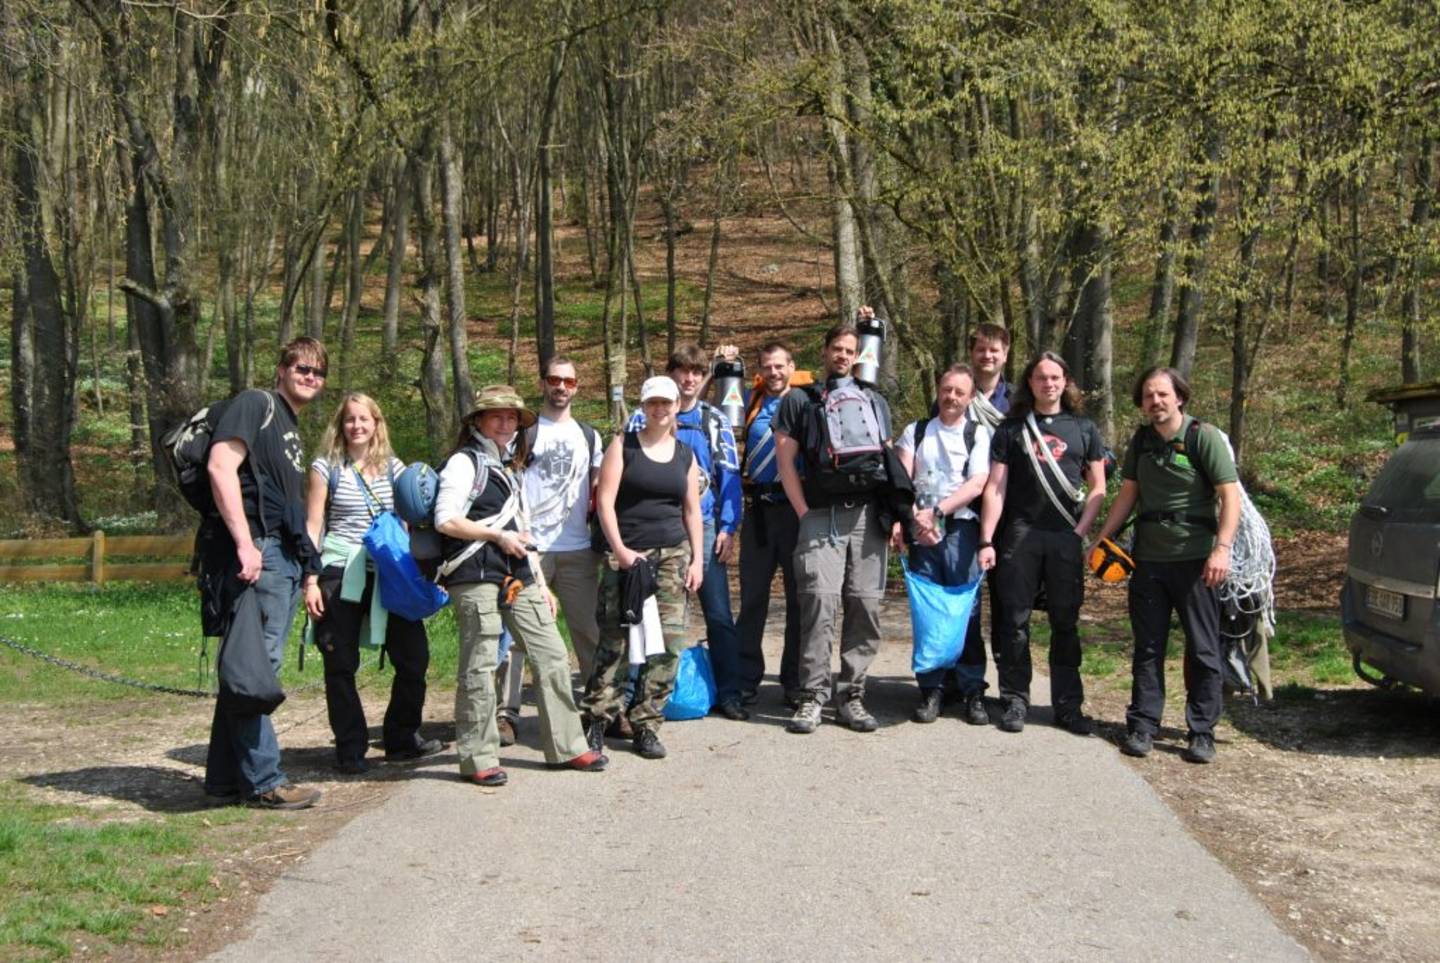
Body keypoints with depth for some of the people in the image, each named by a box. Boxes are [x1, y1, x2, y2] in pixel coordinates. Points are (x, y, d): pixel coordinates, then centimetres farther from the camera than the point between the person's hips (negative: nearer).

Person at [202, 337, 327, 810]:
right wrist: (244, 543, -22)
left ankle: (227, 776, 18)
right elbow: (221, 466, -16)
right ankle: (262, 780, -3)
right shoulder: (257, 404, -3)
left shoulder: (293, 432, 25)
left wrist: (306, 564, 20)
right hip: (260, 554, -10)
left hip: (287, 560, 10)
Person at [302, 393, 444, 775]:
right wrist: (311, 581, -7)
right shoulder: (326, 467, 1)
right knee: (341, 665, 2)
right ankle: (350, 749, 13)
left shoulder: (394, 467, 10)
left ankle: (401, 738, 16)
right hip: (341, 575, -3)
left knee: (414, 655, 0)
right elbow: (313, 526, -1)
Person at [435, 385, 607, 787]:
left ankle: (567, 746, 12)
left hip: (518, 578, 8)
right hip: (476, 577, -8)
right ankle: (478, 759, 3)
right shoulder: (464, 462, -2)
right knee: (479, 667, -5)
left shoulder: (510, 467, 23)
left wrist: (540, 585, 22)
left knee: (552, 656, 5)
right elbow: (445, 520, -13)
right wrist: (499, 536, -11)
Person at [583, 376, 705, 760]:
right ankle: (598, 719, 4)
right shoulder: (623, 445, 3)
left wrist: (697, 559, 8)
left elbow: (692, 511, 16)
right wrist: (620, 550, -13)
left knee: (669, 641, -3)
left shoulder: (685, 455, 14)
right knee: (615, 639, -7)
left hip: (673, 554, 4)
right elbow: (605, 501, -4)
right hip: (626, 554, -3)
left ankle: (646, 724, 5)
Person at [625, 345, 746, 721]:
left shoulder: (715, 420, 8)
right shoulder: (643, 418, 5)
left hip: (704, 525, 1)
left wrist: (727, 528, -3)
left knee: (719, 614, -2)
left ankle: (729, 694, 4)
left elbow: (729, 475, 6)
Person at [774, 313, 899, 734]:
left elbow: (891, 460, 21)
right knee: (819, 602, -13)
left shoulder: (875, 402, 22)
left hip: (868, 515, 3)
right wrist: (805, 513, -3)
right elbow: (786, 461, 6)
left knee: (865, 606, -1)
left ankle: (851, 696, 5)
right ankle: (812, 696, -9)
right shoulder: (799, 401, 12)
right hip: (822, 516, -3)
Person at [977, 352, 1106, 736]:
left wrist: (1081, 531, -3)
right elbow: (995, 487, 3)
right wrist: (986, 541, -5)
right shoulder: (1011, 429, 7)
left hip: (1066, 538, 1)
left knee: (1066, 622, 5)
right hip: (1020, 535, -1)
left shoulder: (1083, 428, 11)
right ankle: (1015, 701, 9)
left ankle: (1068, 705, 12)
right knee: (1014, 620, 0)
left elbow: (1097, 488, 10)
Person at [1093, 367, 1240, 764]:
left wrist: (1222, 548, -22)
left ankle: (1202, 733, 8)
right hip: (1148, 559, 5)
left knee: (1202, 649, 1)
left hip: (1195, 558, -5)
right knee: (1148, 647, 8)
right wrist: (1102, 539, 12)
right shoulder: (1141, 441, 11)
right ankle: (1142, 726, 13)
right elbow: (1127, 494, 18)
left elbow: (1230, 496, -12)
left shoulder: (1204, 437, -8)